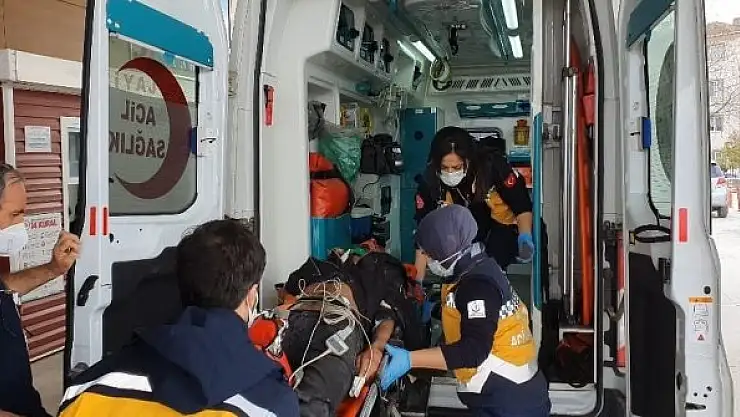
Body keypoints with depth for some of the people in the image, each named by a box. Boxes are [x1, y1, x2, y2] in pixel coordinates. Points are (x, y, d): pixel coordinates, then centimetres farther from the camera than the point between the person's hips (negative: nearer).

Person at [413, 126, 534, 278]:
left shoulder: (492, 165, -30)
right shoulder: (429, 182, -24)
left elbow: (522, 206, -20)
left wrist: (525, 236, -39)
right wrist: (417, 281, -21)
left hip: (502, 222, -2)